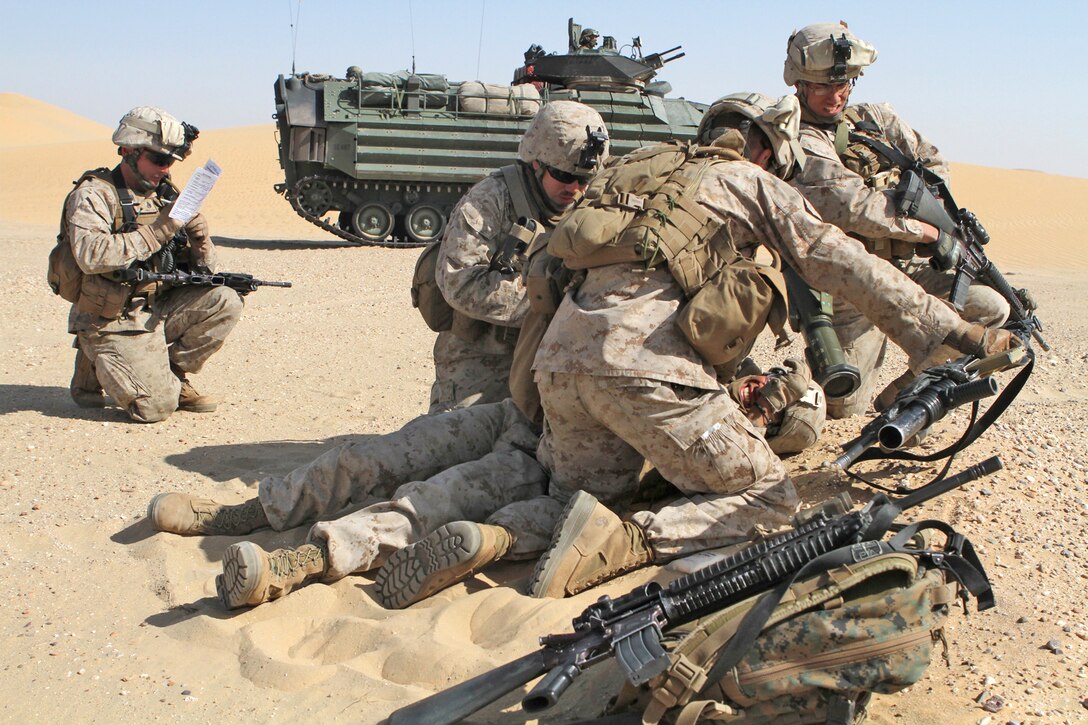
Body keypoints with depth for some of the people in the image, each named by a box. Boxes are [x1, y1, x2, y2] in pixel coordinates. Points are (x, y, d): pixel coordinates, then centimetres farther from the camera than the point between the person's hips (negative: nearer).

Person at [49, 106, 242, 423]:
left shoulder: (165, 194, 10)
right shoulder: (94, 195, -10)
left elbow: (203, 267, 11)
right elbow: (90, 256, -28)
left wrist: (199, 237, -12)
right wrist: (155, 233, -25)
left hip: (158, 309, 6)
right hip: (112, 321, -6)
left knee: (225, 303, -13)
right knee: (155, 406, -18)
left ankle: (170, 374, 2)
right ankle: (97, 368, 12)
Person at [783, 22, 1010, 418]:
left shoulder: (876, 117, 13)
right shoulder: (798, 144, -10)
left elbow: (935, 164, 16)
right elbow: (856, 208, -21)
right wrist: (930, 231, -14)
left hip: (910, 267, 6)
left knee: (990, 308, -15)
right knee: (845, 406, -8)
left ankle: (900, 393, 0)